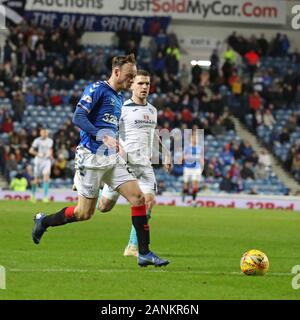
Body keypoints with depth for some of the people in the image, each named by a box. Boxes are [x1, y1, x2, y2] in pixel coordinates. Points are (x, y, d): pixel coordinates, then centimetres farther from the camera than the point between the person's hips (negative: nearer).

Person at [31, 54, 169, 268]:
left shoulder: (120, 97, 18)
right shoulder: (97, 89, -8)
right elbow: (78, 117, -18)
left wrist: (118, 147, 16)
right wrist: (103, 136, -29)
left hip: (112, 158, 8)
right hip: (91, 157, -8)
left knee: (139, 198, -7)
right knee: (85, 213, -2)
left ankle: (144, 253, -4)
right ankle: (43, 222, 23)